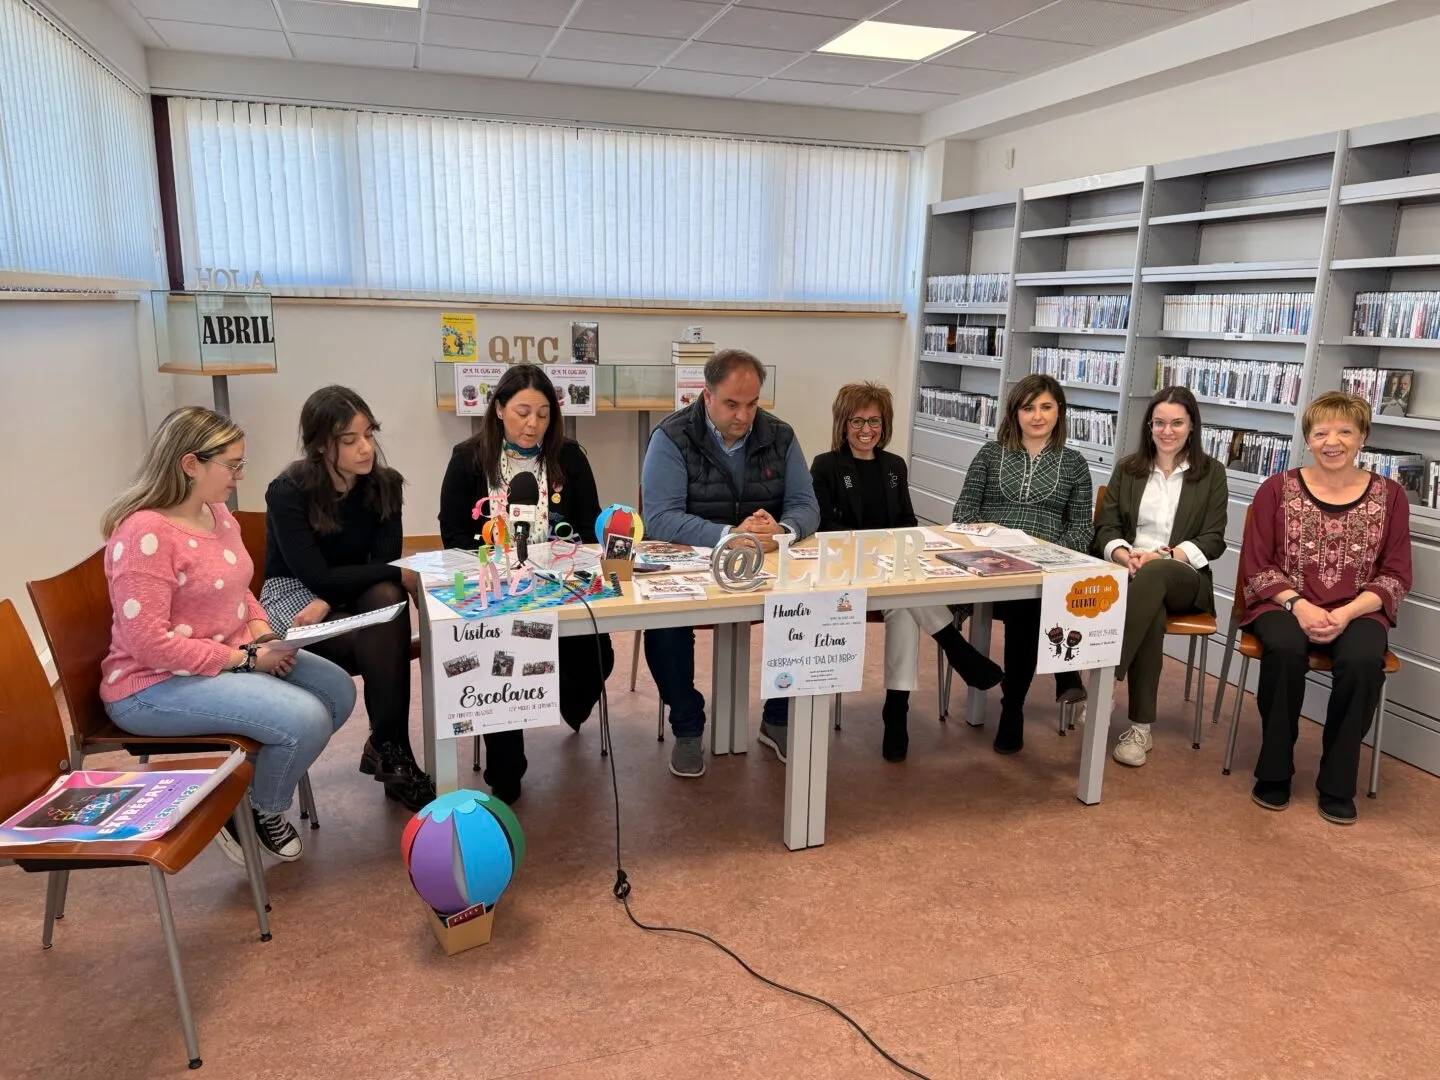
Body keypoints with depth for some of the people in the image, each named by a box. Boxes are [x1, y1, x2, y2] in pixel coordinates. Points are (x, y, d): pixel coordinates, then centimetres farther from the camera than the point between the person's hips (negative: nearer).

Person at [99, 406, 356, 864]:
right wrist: (244, 658, -21)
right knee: (305, 720, -23)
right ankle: (257, 812, 7)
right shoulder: (144, 533, -24)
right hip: (155, 686, -9)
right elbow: (148, 645, -26)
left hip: (232, 660, 9)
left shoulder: (216, 512, 4)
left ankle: (258, 784, 16)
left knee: (338, 691, 0)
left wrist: (262, 634, -1)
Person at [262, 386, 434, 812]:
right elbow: (318, 576, -23)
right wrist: (401, 575, -27)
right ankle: (391, 748, -17)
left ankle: (388, 746, -26)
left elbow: (383, 562, -12)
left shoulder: (384, 484, -7)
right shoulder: (288, 493, -19)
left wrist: (330, 602, -28)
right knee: (383, 643, -31)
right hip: (294, 594, -4)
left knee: (387, 598, -33)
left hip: (350, 595, 4)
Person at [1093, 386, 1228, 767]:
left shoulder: (1211, 472, 8)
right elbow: (1106, 528, 8)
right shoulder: (1127, 468, 14)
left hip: (1186, 577, -1)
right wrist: (1123, 554, -15)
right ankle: (1141, 727, -34)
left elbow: (1214, 541, 1)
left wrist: (1164, 556, -16)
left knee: (1153, 576, -39)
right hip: (1129, 570, 1)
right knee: (1152, 612, -37)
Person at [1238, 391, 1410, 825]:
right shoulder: (1277, 489, 1)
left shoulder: (1389, 495, 4)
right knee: (1284, 649, -34)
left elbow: (1395, 577, 2)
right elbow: (1256, 567, 0)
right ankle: (1274, 772, -13)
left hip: (1358, 612, 1)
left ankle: (1337, 784, -13)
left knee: (1363, 660, -33)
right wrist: (1298, 604, -17)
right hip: (1286, 605, -1)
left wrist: (1346, 613, -15)